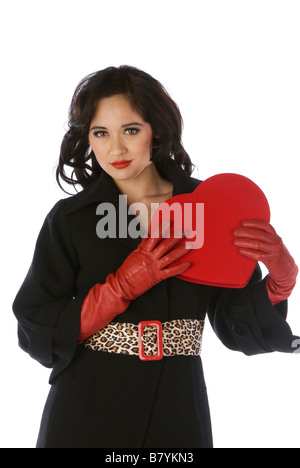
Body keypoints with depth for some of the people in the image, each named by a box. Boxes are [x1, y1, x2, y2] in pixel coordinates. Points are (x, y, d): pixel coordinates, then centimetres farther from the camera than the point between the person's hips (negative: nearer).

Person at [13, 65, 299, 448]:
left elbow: (239, 328, 0)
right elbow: (36, 332, -8)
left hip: (177, 413, 2)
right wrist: (125, 285, -18)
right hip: (87, 414, -1)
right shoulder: (70, 218, -4)